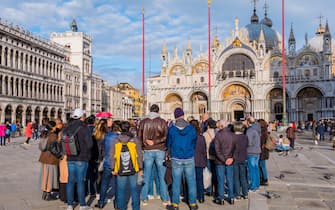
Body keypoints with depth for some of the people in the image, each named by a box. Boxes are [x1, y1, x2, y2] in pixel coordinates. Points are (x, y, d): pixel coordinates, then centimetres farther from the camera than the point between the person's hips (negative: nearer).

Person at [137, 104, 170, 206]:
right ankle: (165, 199, 11)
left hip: (147, 151, 1)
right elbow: (166, 137, -10)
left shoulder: (143, 122, 1)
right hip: (160, 151, -1)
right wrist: (156, 142, -8)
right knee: (162, 176, 6)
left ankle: (144, 199, 14)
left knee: (146, 176, 9)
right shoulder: (162, 122, -3)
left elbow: (139, 137, 3)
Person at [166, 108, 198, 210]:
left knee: (176, 182, 7)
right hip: (189, 159, 1)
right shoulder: (191, 128, -4)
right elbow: (194, 143, 8)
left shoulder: (171, 129, -6)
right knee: (191, 182, 8)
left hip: (176, 159, 0)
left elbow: (168, 144, 5)